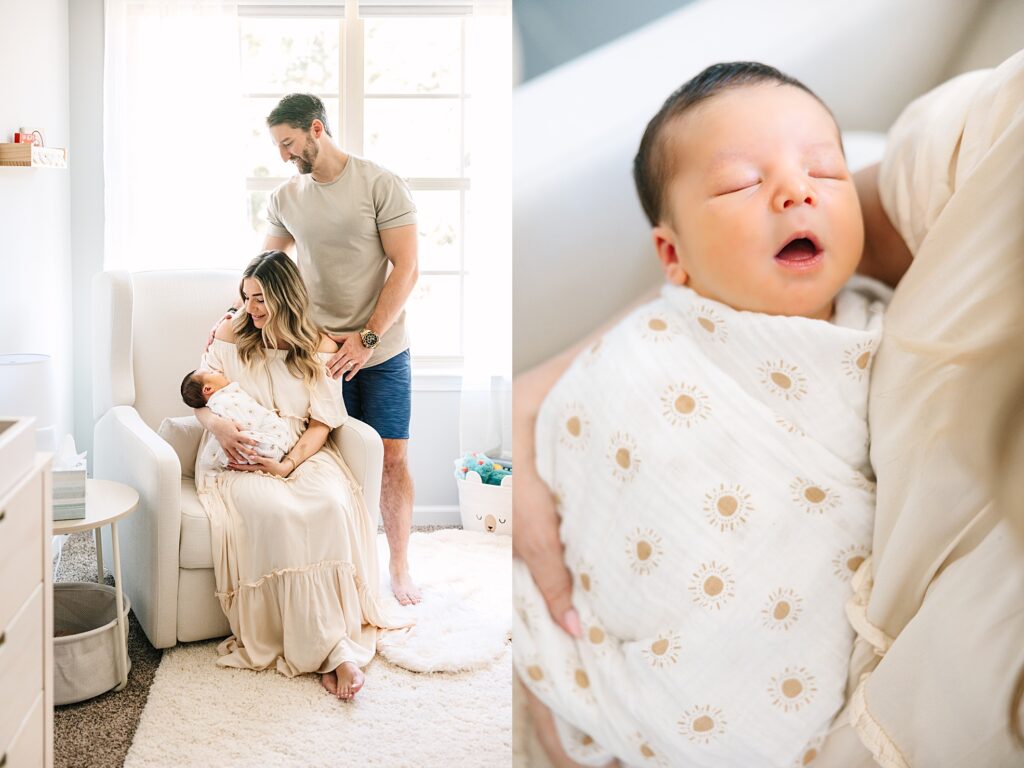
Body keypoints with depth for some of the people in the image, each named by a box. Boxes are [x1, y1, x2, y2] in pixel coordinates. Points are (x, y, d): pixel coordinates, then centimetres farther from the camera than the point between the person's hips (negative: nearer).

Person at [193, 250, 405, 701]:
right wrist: (219, 424, -16)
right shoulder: (230, 335, 7)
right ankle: (331, 650, -30)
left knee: (333, 504, -33)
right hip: (240, 456, -1)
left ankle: (339, 639, -29)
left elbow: (322, 423, 1)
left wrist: (288, 464, -16)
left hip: (300, 452, 1)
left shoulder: (319, 348, 5)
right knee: (272, 510, -33)